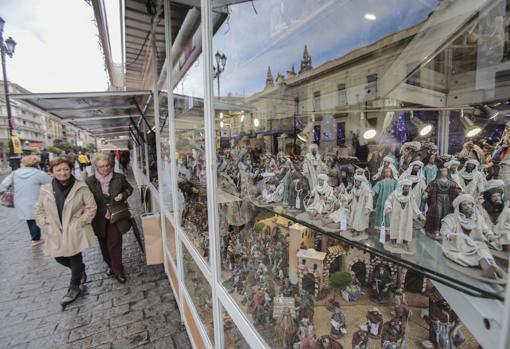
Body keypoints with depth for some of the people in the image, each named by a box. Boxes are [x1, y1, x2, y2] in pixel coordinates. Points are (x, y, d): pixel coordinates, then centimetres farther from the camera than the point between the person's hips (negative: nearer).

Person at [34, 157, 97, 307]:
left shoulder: (81, 187, -11)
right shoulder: (45, 190, -1)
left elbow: (91, 207, -7)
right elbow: (39, 210, 10)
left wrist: (81, 222, -12)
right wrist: (45, 226, 0)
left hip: (75, 232, -4)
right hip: (56, 233, 4)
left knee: (75, 258, 4)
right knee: (60, 258, 15)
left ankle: (74, 288, 24)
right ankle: (80, 270, 45)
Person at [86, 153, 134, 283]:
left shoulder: (119, 177, -5)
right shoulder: (89, 182, -6)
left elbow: (129, 188, 11)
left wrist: (123, 195, -10)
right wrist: (104, 212, -10)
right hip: (100, 219, 2)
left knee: (114, 243, -4)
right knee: (104, 245, 16)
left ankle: (118, 271, 12)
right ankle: (111, 266, 39)